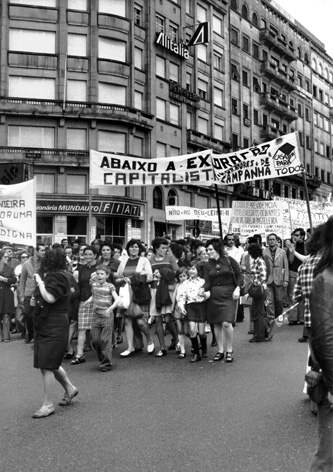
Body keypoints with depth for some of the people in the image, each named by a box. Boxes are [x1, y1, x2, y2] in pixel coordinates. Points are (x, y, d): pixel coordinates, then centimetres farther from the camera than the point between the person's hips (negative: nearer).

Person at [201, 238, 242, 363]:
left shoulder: (229, 260, -1)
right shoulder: (207, 265, 7)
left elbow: (239, 276, 2)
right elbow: (207, 282, -1)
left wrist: (237, 288, -11)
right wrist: (203, 289, -21)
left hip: (229, 295, -4)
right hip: (214, 296, 4)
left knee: (226, 323, -14)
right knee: (216, 324, 6)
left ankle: (229, 350, 5)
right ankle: (220, 350, 21)